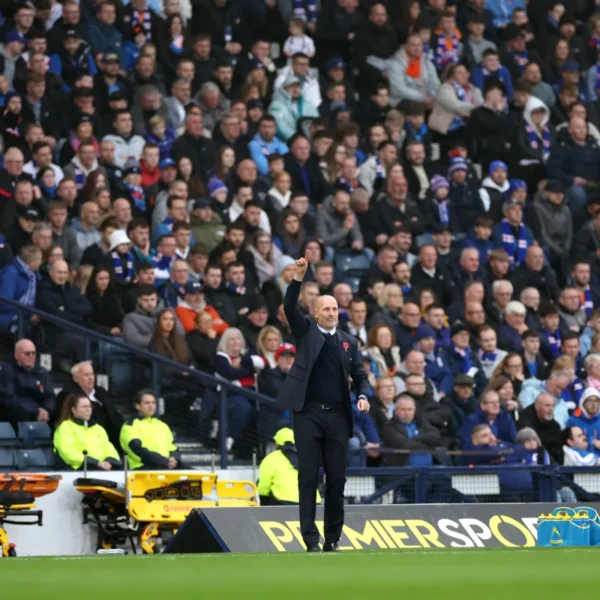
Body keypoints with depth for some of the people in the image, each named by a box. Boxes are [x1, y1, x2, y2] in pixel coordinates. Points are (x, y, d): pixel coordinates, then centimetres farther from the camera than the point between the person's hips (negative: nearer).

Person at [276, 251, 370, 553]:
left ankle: (333, 539, 12)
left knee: (337, 479, 4)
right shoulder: (306, 331, 6)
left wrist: (363, 396, -3)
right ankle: (311, 540, -3)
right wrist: (298, 278, -23)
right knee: (308, 478, -4)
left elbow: (360, 375, 17)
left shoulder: (348, 341, 14)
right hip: (309, 414, -3)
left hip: (338, 416, 3)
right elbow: (290, 308, -10)